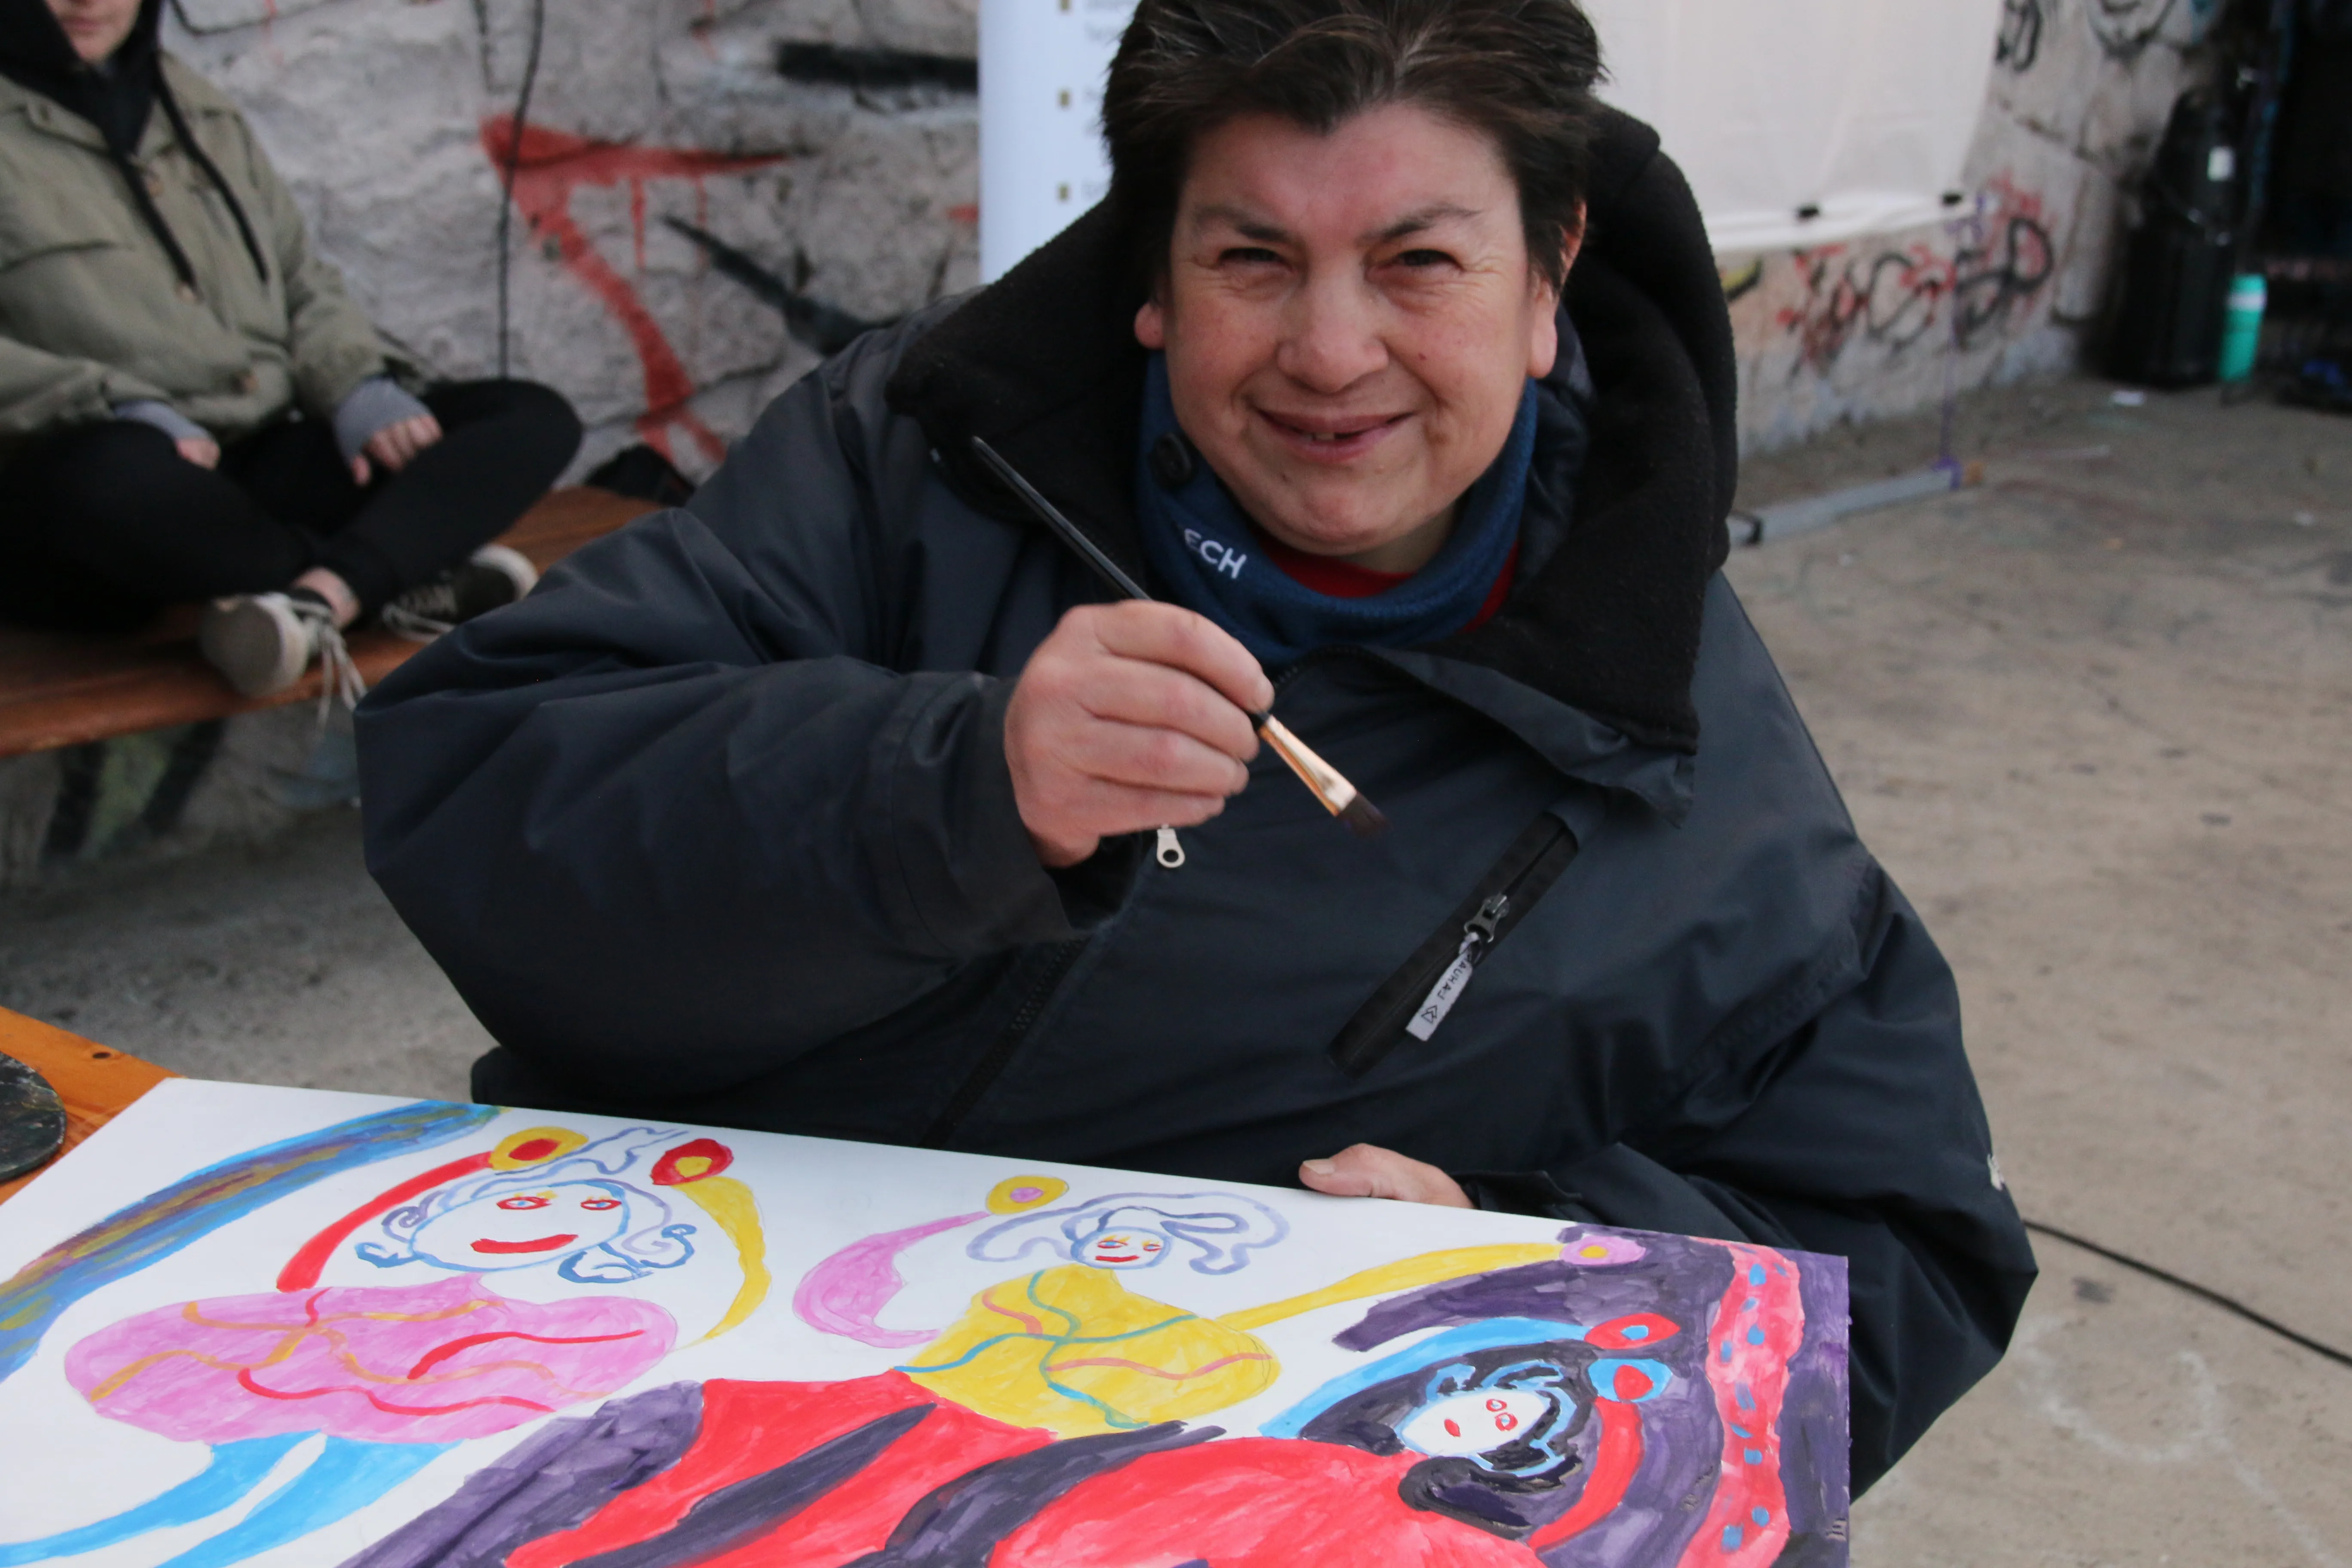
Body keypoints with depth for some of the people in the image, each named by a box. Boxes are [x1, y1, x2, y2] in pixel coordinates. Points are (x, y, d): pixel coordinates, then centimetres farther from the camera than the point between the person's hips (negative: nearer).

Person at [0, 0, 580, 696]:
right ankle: (411, 576, -21)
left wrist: (359, 390, -3)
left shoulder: (206, 117, 20)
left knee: (533, 417, -9)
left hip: (260, 469, 6)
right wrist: (119, 408, -25)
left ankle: (321, 595, -36)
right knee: (116, 469, -43)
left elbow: (306, 284, 18)